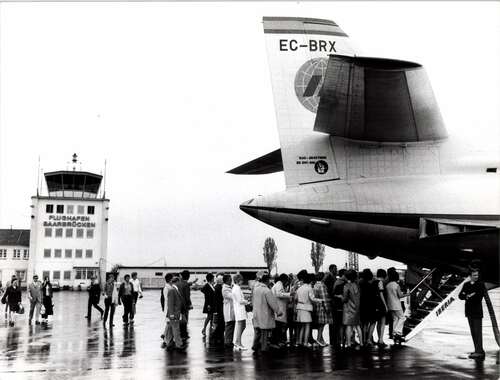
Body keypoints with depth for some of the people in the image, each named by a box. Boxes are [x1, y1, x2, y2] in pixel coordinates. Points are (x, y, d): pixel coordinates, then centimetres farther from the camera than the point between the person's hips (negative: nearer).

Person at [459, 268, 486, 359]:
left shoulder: (481, 284, -6)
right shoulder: (466, 285, 11)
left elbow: (480, 297, -16)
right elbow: (460, 296, 4)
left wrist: (468, 296, -11)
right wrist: (467, 296, -15)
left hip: (477, 311, -6)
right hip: (469, 311, 6)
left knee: (478, 332, -7)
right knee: (473, 332, 10)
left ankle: (479, 352, -7)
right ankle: (479, 350, 18)